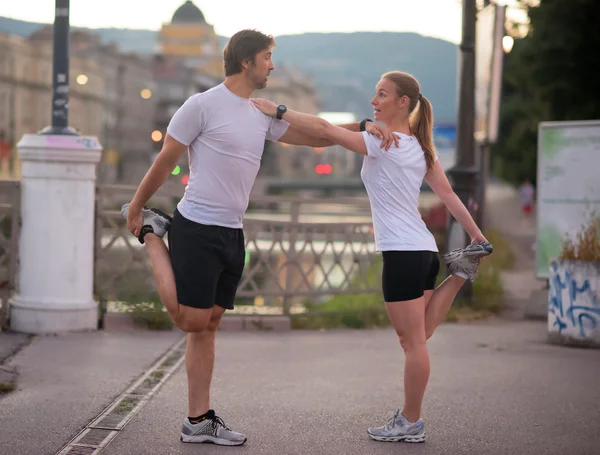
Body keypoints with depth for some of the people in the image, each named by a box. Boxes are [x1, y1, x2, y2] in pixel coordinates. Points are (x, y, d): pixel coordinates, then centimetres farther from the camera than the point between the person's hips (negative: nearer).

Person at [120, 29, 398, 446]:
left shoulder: (263, 114, 14)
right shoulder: (203, 105, -9)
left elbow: (312, 135, 20)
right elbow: (165, 161, -4)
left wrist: (364, 127, 7)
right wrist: (136, 206, 3)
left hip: (232, 235, 7)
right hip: (197, 228, -7)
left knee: (207, 326, 9)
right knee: (192, 321, -4)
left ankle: (199, 421, 12)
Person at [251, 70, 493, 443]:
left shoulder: (381, 143, -12)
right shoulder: (421, 146, 12)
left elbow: (324, 129, -18)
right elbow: (448, 194, 12)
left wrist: (277, 111, -12)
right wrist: (479, 236, 14)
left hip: (402, 253, -8)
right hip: (424, 249, 8)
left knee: (413, 341, 0)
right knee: (416, 339, 21)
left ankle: (411, 423, 9)